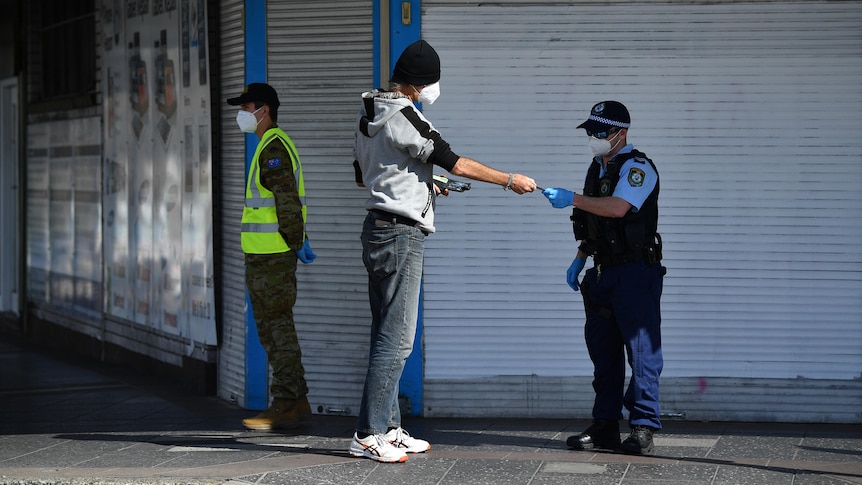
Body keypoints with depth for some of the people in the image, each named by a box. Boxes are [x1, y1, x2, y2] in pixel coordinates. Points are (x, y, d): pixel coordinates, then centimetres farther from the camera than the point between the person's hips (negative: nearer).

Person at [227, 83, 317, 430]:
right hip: (267, 255, 11)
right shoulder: (275, 145, 20)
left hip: (272, 256, -11)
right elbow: (287, 202, 23)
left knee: (277, 327, -8)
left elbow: (288, 202, -19)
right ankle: (296, 401, 16)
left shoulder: (273, 147, -14)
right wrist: (299, 242, 18)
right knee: (274, 327, 13)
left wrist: (296, 243, -15)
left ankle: (286, 405, -7)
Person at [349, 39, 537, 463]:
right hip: (401, 232, -10)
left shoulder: (368, 116, 14)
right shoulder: (404, 117, -15)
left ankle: (388, 429, 16)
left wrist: (420, 185, 24)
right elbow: (453, 162, -14)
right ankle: (367, 436, -9)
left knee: (388, 336, 13)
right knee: (397, 338, -8)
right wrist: (510, 180, -7)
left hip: (378, 229, 10)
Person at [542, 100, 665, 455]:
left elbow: (618, 208, -27)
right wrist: (579, 260, 17)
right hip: (602, 272, 9)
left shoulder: (638, 167, -10)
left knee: (641, 348, -9)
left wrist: (572, 199, -26)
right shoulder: (597, 168, 17)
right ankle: (605, 426, 14)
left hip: (635, 270, -9)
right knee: (602, 350, 9)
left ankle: (643, 428, -8)